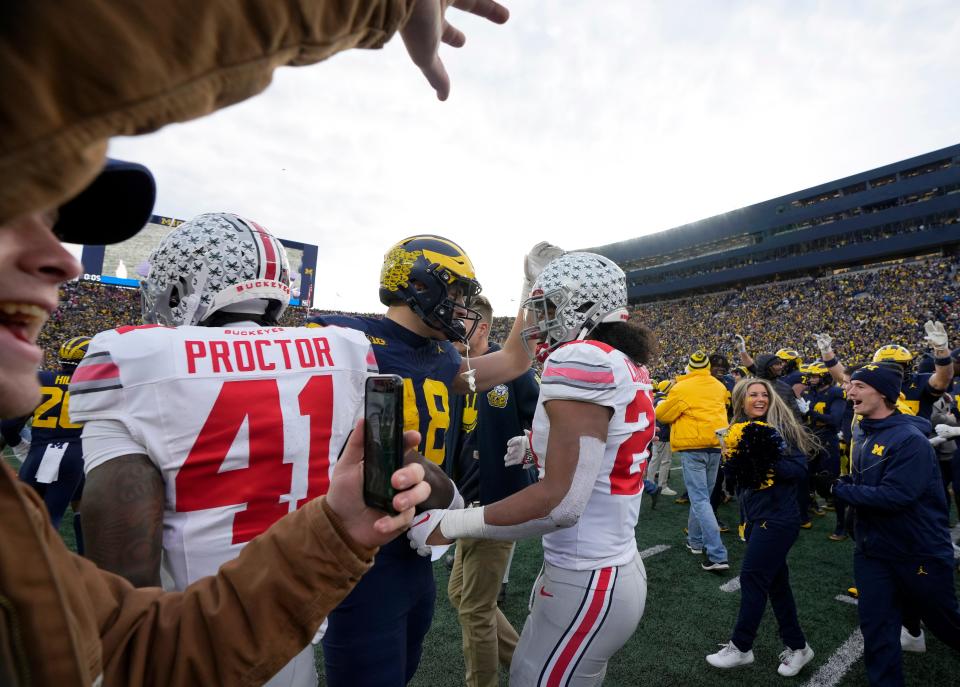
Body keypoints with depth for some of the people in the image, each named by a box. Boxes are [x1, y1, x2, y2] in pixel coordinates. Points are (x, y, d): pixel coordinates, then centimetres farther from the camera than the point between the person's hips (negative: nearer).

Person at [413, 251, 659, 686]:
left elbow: (562, 502, -26)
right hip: (622, 569, 9)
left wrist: (450, 525, -19)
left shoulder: (581, 359, -21)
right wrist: (541, 447, 14)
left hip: (585, 585, -9)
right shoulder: (630, 368, 6)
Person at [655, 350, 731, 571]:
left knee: (700, 499, -6)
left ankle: (717, 556, -12)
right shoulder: (719, 387, 9)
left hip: (692, 446, -6)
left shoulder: (682, 388, -10)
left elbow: (662, 415, -3)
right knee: (703, 495, 19)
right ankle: (695, 540, 32)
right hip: (716, 445, 6)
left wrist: (663, 403, 17)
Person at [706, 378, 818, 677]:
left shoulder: (781, 426, -10)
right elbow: (738, 475, 11)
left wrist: (770, 461, -29)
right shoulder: (739, 430, 9)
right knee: (776, 580, 14)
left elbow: (800, 468, -14)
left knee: (752, 576, -2)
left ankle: (741, 647, 12)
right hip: (755, 517, 7)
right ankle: (797, 646, 29)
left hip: (778, 518, -7)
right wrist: (737, 462, -9)